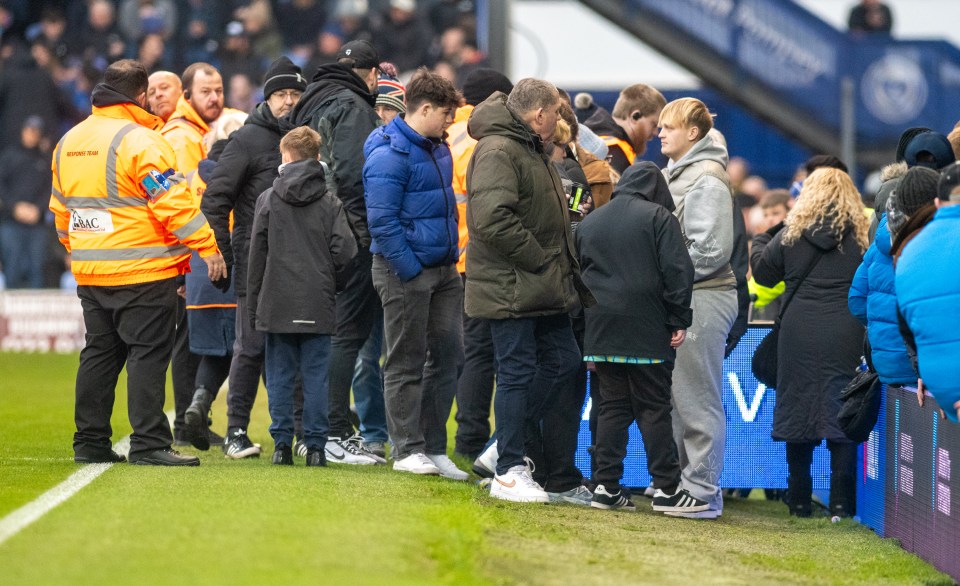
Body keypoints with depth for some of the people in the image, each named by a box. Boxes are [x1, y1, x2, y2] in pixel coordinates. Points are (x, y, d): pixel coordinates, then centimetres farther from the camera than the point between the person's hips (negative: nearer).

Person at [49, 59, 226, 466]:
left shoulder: (68, 142, 12)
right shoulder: (140, 140, -13)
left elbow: (60, 208, 20)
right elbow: (173, 203, -17)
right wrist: (207, 247, -12)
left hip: (90, 273, 8)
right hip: (143, 272, -8)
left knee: (100, 353, 14)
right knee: (148, 355, -5)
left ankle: (90, 441, 16)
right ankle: (148, 443, -8)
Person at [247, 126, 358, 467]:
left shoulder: (268, 199, 1)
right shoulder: (330, 203, 0)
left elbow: (257, 256, 2)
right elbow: (345, 250, -7)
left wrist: (254, 306, 8)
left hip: (277, 305, 0)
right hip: (318, 306, 0)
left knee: (280, 376, 6)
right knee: (315, 375, 3)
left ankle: (282, 443, 5)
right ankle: (315, 445, 1)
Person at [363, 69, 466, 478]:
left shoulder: (437, 148, 12)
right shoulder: (389, 155, -16)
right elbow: (382, 220, -19)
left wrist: (450, 256, 16)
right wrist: (412, 269, -19)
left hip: (443, 268, 9)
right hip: (405, 271, -8)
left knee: (448, 355, 8)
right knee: (406, 363, 0)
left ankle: (434, 446, 16)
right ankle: (408, 449, 6)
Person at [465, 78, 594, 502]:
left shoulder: (531, 150, 19)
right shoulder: (498, 152, -16)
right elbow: (493, 219, -27)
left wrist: (562, 268, 16)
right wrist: (538, 259, -20)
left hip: (543, 290, 10)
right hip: (511, 288, -10)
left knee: (564, 362, 11)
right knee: (518, 372, -5)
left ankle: (511, 443, 21)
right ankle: (508, 472, 1)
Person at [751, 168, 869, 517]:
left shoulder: (792, 234, 2)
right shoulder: (863, 235, -1)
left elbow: (763, 272, 14)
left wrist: (760, 240, 31)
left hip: (800, 332, 1)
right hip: (845, 335, 0)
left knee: (798, 407, 9)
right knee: (841, 410, 1)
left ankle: (799, 500, 12)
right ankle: (841, 501, -4)